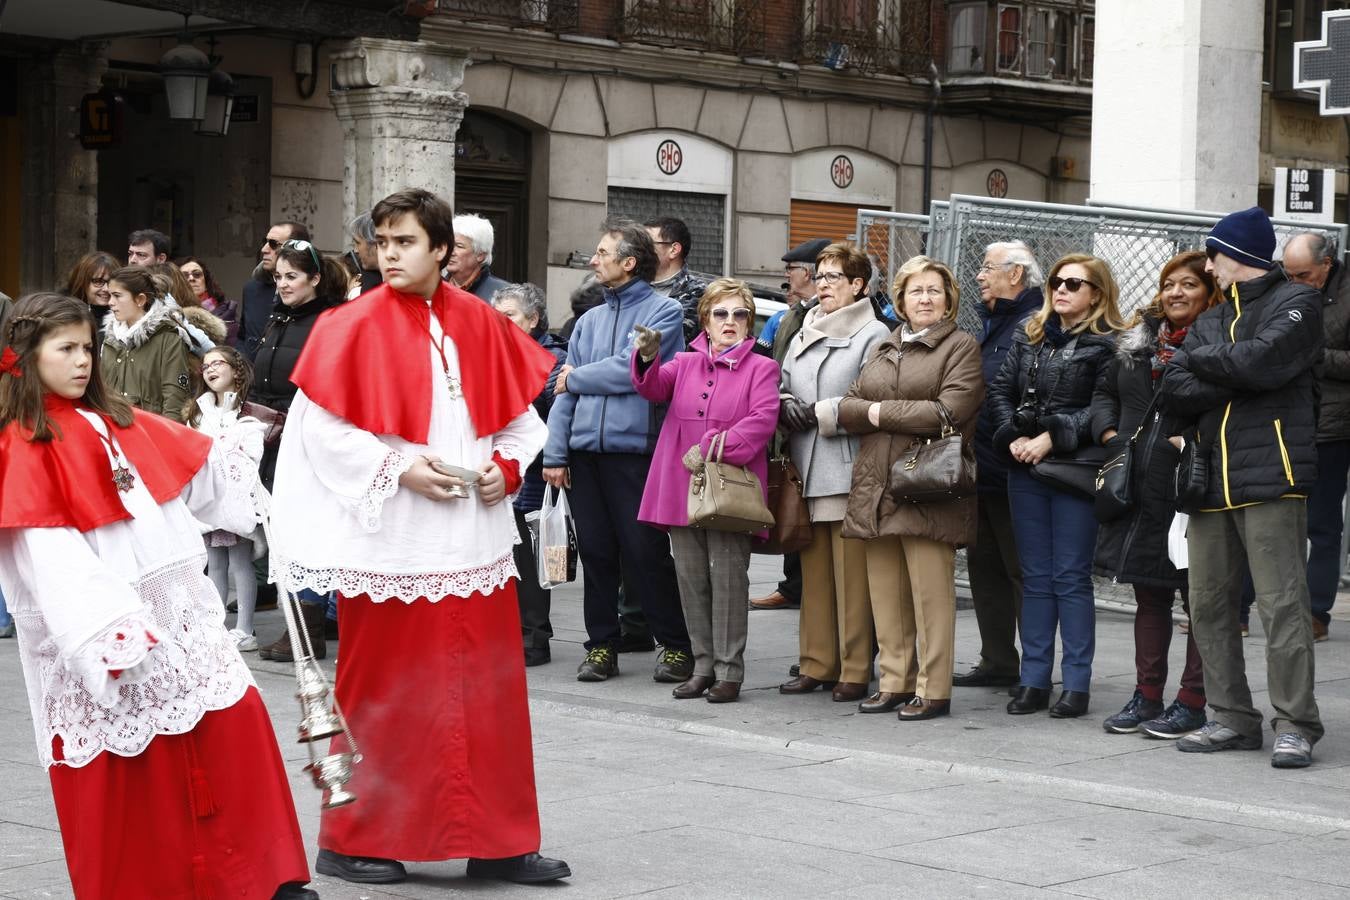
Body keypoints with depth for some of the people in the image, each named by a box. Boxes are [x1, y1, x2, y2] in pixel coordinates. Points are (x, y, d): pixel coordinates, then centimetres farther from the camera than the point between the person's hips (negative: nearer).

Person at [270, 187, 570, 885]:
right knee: (383, 694, 2)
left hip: (474, 536, 4)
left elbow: (521, 411, 16)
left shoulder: (481, 325, 7)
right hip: (390, 540, -4)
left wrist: (507, 464, -2)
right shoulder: (354, 327, -6)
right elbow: (322, 426, -8)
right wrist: (399, 470, -16)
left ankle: (496, 841, 16)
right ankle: (352, 841, 15)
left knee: (487, 691, 7)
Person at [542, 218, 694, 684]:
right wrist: (555, 454, 4)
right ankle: (601, 645, 16)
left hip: (634, 449, -5)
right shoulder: (590, 320, 18)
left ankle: (677, 645, 7)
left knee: (646, 552, -4)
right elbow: (564, 391, 13)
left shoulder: (663, 312, -1)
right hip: (586, 451, 6)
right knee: (595, 552, 8)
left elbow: (630, 369, -14)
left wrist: (576, 378, 0)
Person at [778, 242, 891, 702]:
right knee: (814, 572, 9)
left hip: (848, 469, -7)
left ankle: (854, 671, 0)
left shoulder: (874, 336, -4)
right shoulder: (801, 337, 20)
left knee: (851, 574, -4)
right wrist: (787, 407, -1)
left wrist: (819, 414, -11)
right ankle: (816, 664, 15)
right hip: (807, 471, 7)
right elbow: (783, 389, 21)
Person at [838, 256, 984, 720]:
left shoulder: (962, 347, 2)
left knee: (930, 592, -6)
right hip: (876, 485, 6)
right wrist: (867, 411, -9)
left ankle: (932, 690, -1)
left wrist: (882, 413, -6)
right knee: (885, 593, 8)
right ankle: (894, 682, 16)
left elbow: (948, 412, -12)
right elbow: (847, 407, 14)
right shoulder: (883, 349, 21)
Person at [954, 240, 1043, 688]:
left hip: (1012, 469, -10)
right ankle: (998, 661, 21)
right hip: (983, 468, 10)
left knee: (1022, 570, -2)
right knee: (984, 566, 13)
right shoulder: (992, 325, 19)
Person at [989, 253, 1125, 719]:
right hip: (1025, 471, 5)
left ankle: (1077, 683, 5)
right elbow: (1001, 390, 10)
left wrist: (1052, 438, -17)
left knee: (1072, 577, -2)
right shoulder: (1029, 335, 13)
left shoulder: (1107, 344, -5)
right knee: (1035, 576, 9)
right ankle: (1034, 679, 14)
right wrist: (1012, 437, -5)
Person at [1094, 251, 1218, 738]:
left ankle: (1192, 702, 7)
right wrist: (1110, 434, 7)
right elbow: (1105, 393, 22)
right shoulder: (1137, 341, 14)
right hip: (1139, 489, 7)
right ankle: (1146, 695, 23)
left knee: (1199, 596, 1)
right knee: (1149, 596, 14)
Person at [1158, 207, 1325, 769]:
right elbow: (1173, 391, 8)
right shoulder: (1209, 321, 23)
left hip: (1270, 475, -7)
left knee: (1282, 604, -10)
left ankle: (1294, 726, -7)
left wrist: (1202, 360, 1)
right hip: (1211, 482, 7)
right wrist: (1237, 381, -8)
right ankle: (1232, 720, 15)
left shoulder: (1295, 303, 4)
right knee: (1208, 605, 7)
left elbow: (1262, 361, -15)